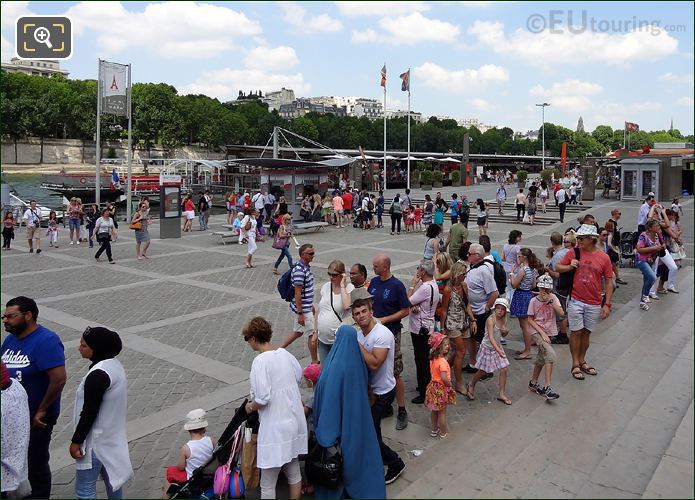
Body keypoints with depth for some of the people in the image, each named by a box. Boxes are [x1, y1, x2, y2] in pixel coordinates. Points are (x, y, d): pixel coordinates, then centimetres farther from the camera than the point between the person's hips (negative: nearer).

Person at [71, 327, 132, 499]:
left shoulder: (98, 375, -26)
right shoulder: (115, 365, 2)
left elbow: (89, 412, -22)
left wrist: (76, 441, -12)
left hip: (95, 441, -9)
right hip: (112, 436, 9)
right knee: (112, 476, 22)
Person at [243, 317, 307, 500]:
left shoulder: (260, 361, -20)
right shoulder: (285, 353, 2)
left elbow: (263, 399, -22)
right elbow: (299, 376, 19)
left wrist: (250, 407, -2)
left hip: (275, 429, -7)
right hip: (295, 422, 7)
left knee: (267, 485, 8)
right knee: (294, 473, 22)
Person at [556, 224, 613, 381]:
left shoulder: (604, 258, -3)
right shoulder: (573, 253, -2)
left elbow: (609, 282, 1)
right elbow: (558, 267, 8)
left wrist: (607, 304, -3)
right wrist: (570, 266, -13)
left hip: (594, 304, 1)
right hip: (575, 301, -1)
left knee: (586, 333, 13)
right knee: (576, 332, 3)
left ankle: (582, 361, 30)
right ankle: (575, 364, 15)